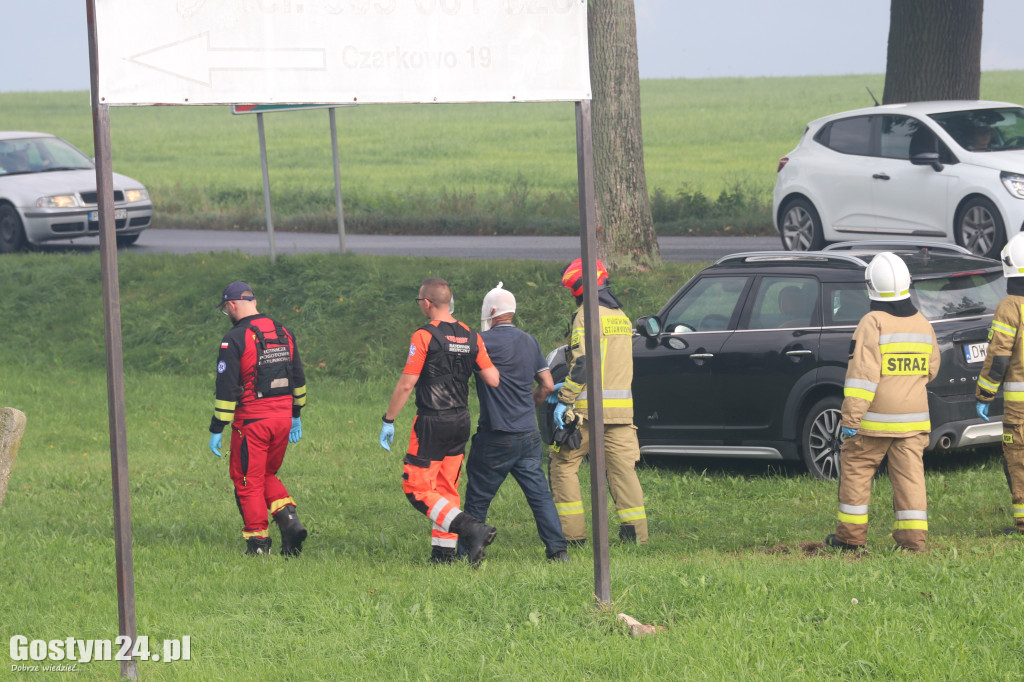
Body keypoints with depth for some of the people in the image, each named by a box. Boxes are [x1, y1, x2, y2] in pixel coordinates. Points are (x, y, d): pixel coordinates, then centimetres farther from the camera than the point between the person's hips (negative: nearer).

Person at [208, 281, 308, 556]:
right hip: (282, 417, 6)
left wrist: (216, 430, -8)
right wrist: (296, 416, 26)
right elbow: (297, 379, 16)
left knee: (249, 482, 5)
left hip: (252, 420, -6)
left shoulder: (234, 339, -11)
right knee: (267, 475, 21)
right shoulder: (283, 333, 9)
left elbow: (226, 388, -13)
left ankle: (258, 542, 5)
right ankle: (289, 520, 2)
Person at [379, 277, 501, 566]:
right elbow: (494, 379, 5)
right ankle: (444, 551, 14)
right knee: (447, 489, 15)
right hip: (461, 422, 7)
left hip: (432, 422, -7)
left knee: (418, 489, -2)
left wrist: (388, 421, -3)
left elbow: (406, 384, -13)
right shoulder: (470, 337, 5)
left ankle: (472, 528, -18)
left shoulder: (425, 336, -13)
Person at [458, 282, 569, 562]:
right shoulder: (529, 342, 12)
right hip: (528, 435, 6)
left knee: (478, 497, 5)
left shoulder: (488, 340, -11)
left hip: (496, 438, -6)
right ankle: (557, 548, -3)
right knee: (539, 493, 6)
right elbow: (547, 385, 15)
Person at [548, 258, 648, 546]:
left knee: (563, 465, 5)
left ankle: (573, 533, 2)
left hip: (591, 408, -7)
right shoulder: (621, 316, 17)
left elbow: (582, 363, -18)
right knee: (623, 468, 6)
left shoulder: (587, 315, -9)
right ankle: (636, 532, -2)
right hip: (621, 408, 7)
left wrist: (564, 400, -17)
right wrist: (567, 387, 27)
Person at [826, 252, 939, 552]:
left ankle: (851, 533, 12)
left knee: (856, 470, 8)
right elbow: (930, 369, 17)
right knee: (909, 474, 4)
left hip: (875, 421, -5)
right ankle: (913, 535, -2)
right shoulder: (922, 324, 6)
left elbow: (863, 374, -18)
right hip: (913, 420, 5)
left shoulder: (872, 324, -13)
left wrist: (851, 418, -17)